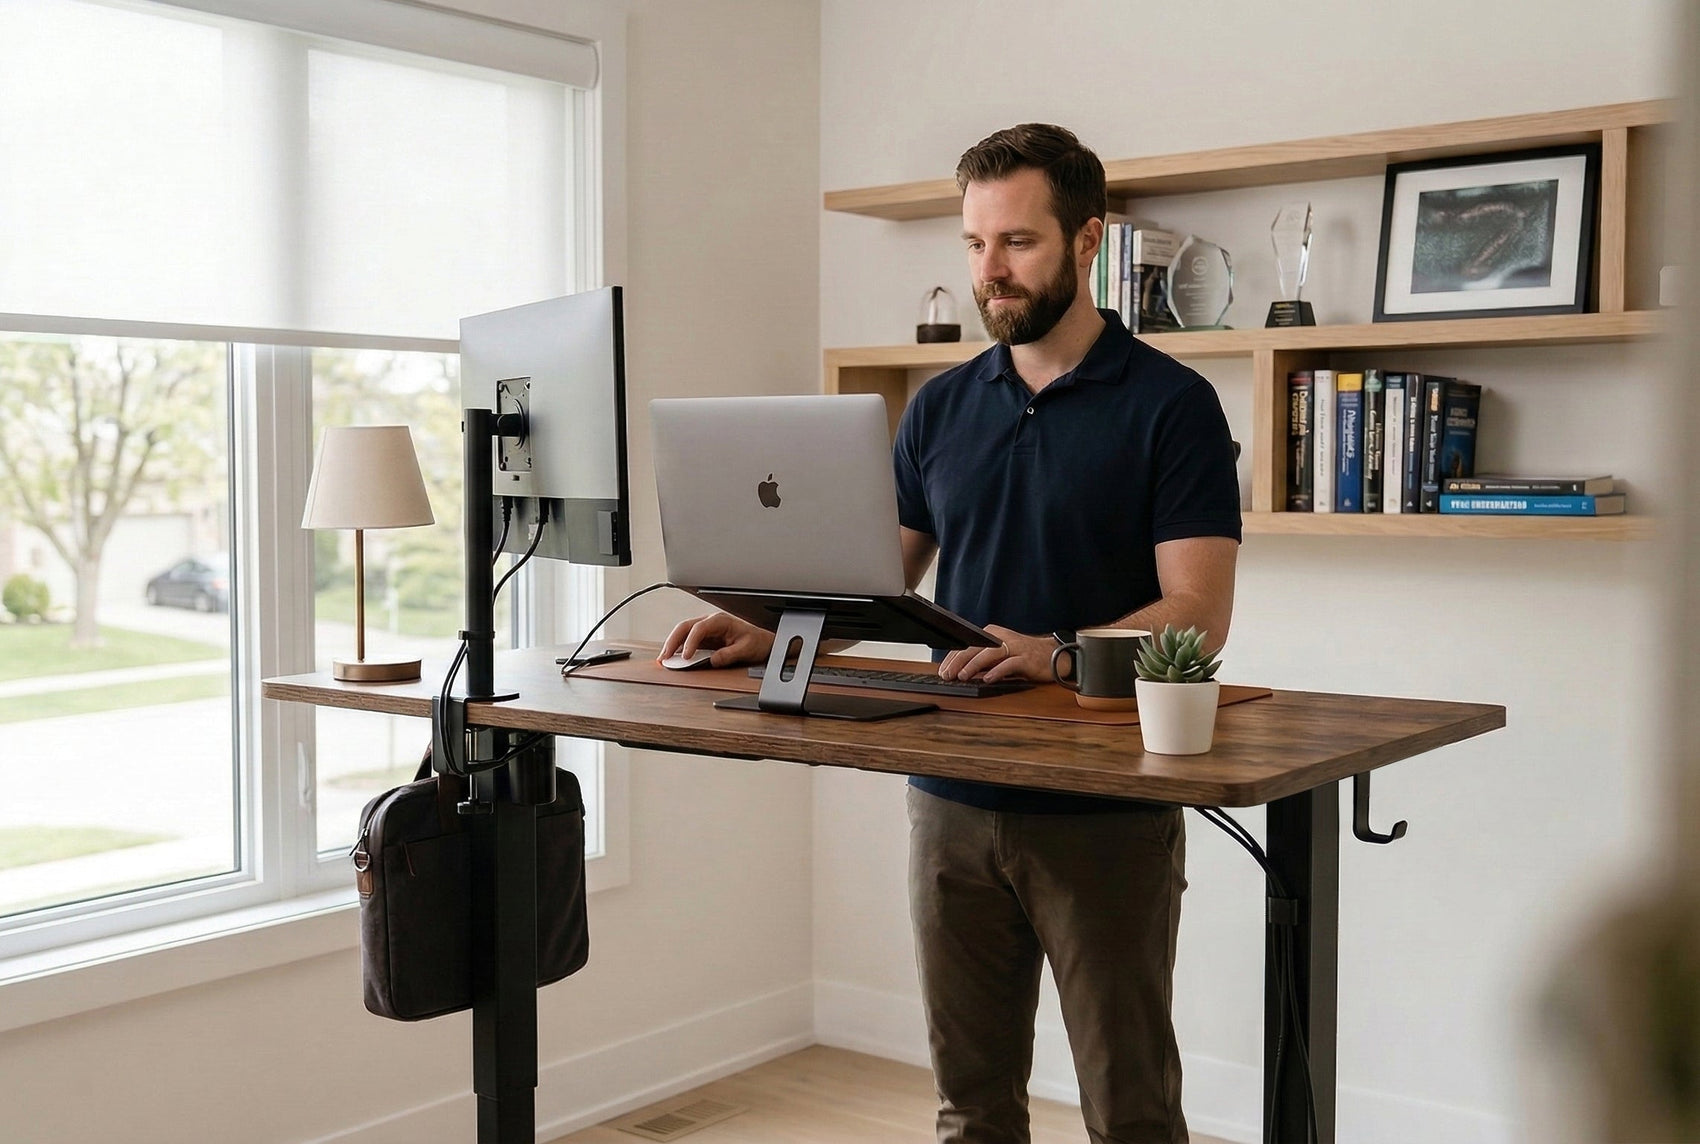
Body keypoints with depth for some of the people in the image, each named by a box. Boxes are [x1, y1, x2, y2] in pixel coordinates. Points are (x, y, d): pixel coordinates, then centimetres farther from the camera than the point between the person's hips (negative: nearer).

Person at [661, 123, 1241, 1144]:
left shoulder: (1171, 404, -7)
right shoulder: (943, 407, 9)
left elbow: (1199, 612, -15)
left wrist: (1055, 653, -31)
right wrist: (771, 633, -5)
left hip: (1107, 813, -5)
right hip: (954, 802, 5)